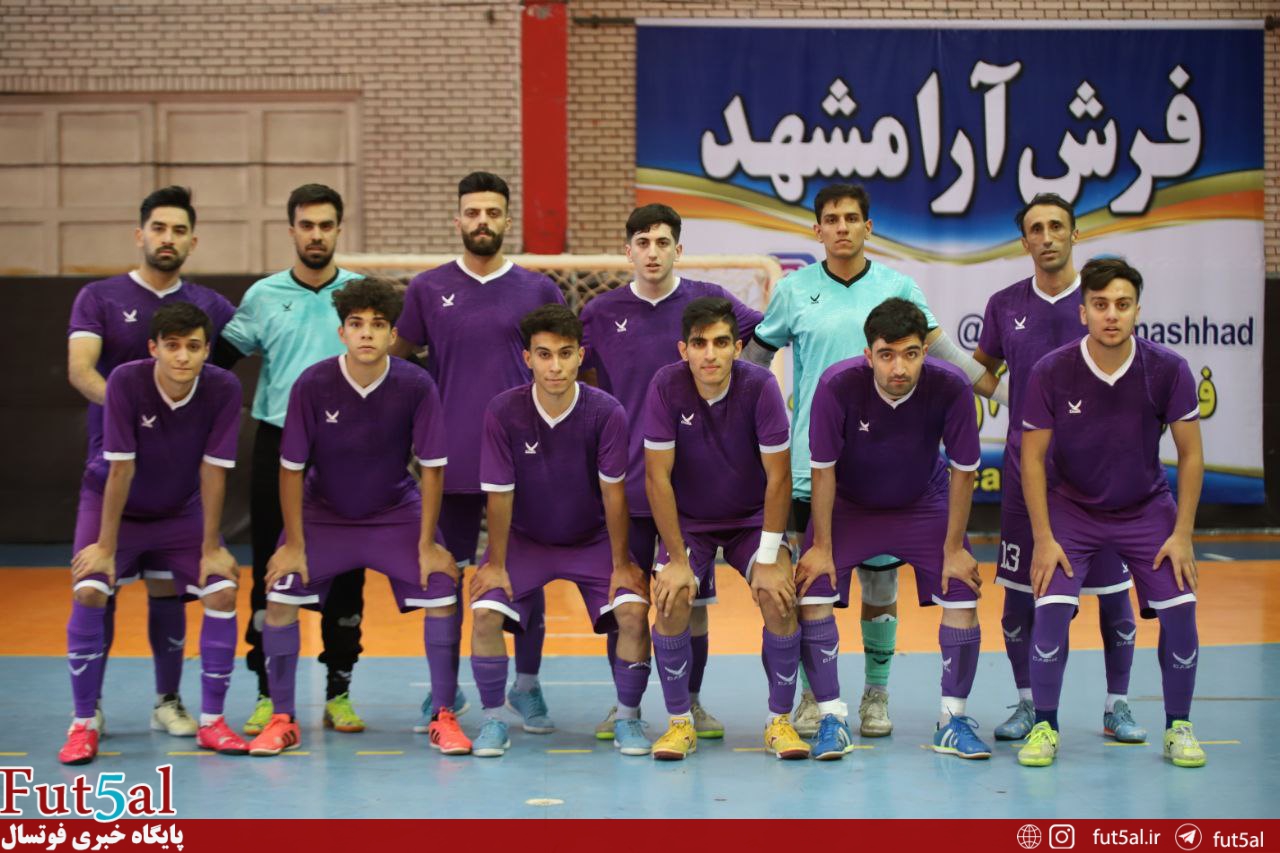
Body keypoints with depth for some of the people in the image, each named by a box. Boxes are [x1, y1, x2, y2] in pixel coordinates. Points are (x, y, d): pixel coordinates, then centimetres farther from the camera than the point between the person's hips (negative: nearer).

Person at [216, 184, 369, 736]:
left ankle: (338, 693, 12)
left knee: (345, 573, 3)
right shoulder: (263, 296, 4)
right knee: (271, 572, 1)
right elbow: (221, 359, 7)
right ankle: (269, 695, 9)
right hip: (278, 447, 0)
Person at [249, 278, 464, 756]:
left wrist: (427, 544, -12)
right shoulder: (312, 385, -20)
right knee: (279, 599, -14)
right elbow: (292, 467, -12)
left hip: (396, 513, 0)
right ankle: (282, 720, 2)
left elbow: (431, 467, -12)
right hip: (322, 514, 0)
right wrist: (294, 544, -11)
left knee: (442, 597, -14)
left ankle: (445, 718, 3)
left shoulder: (416, 387, -20)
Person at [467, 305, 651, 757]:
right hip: (524, 539, 0)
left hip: (593, 539, 0)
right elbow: (499, 493, -13)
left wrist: (621, 563, -10)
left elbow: (613, 491, -14)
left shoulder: (607, 413, -20)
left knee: (634, 612, -20)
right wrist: (496, 564, -8)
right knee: (485, 613, -21)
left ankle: (628, 718, 1)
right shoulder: (502, 412, -20)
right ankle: (493, 719, 0)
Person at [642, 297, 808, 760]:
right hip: (688, 521, 0)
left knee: (780, 598, -22)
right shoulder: (666, 386, -21)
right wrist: (677, 559, -19)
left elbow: (778, 477, -17)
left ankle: (779, 721, -3)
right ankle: (680, 722, -5)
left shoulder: (760, 386, -22)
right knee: (671, 600, -23)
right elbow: (657, 476, -17)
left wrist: (769, 560, -19)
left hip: (752, 518, 0)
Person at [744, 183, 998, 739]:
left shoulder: (897, 286, 4)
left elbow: (937, 347, 8)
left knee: (879, 579, 4)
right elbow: (756, 357, 14)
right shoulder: (794, 290, 4)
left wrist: (996, 386, 1)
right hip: (811, 461, 0)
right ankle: (814, 695, 14)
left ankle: (876, 694, 16)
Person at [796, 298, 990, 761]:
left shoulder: (950, 388, -28)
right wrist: (822, 546, -14)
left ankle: (953, 720, 5)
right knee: (812, 592, -15)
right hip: (848, 504, -1)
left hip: (924, 504, 1)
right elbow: (823, 469, -19)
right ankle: (831, 719, -2)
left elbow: (963, 471, -15)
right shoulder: (838, 385, -31)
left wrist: (954, 548, -11)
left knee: (963, 594, -11)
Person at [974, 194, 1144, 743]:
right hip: (1025, 468, 2)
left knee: (1113, 593, 1)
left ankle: (1117, 707, 14)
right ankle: (1027, 704, 17)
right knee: (1019, 593, 3)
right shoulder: (1005, 305, 5)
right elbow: (979, 373, 17)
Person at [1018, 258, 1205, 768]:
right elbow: (1033, 458, -10)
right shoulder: (1051, 372, -19)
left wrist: (1182, 535, -11)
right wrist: (1043, 539, -13)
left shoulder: (1168, 370, -17)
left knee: (1179, 608, -12)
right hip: (1071, 508, -1)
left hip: (1147, 508, 1)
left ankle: (1177, 727, 7)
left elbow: (1190, 455, -7)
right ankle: (1044, 726, 0)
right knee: (1051, 607, -18)